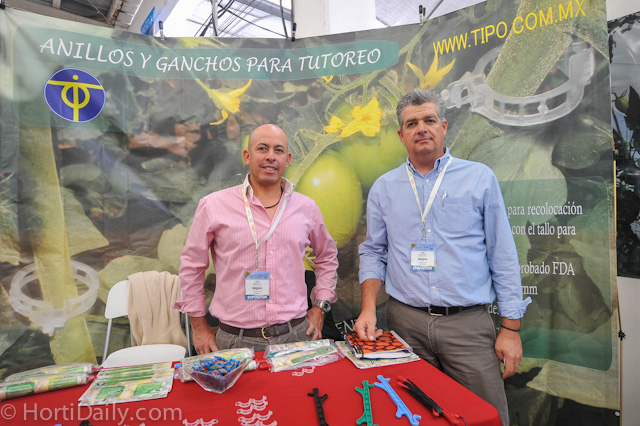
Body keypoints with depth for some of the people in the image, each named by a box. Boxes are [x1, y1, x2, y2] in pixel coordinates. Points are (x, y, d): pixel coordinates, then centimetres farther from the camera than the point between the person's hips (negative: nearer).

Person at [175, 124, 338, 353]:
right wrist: (199, 326, 6)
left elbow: (327, 257, 17)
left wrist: (320, 307, 10)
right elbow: (191, 265, 5)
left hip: (296, 335, 2)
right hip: (236, 340, -1)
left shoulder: (306, 207, 2)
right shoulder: (213, 206, -5)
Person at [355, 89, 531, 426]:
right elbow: (373, 252, 8)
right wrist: (368, 309, -5)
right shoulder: (383, 188, 6)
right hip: (405, 323, 2)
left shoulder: (480, 178, 2)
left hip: (469, 324, -1)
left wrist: (511, 327, 0)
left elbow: (503, 255, 2)